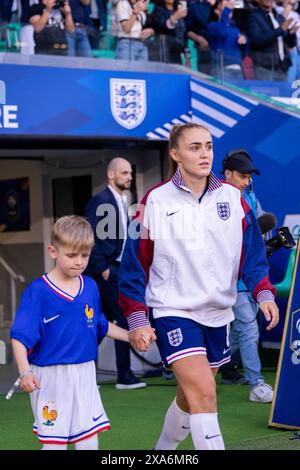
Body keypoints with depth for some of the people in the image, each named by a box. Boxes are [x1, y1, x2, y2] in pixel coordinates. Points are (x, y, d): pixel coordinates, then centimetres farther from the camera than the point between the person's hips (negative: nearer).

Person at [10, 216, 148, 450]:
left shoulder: (90, 287, 5)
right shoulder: (38, 291, -12)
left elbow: (101, 325, 20)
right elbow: (19, 337, -14)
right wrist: (25, 372, -26)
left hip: (84, 375, 5)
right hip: (50, 377, -5)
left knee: (90, 442, 7)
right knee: (54, 443, 2)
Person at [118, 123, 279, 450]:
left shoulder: (232, 197, 3)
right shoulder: (155, 202, -6)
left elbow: (252, 252, 7)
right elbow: (134, 264, -3)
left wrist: (264, 293, -8)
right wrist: (136, 319, -7)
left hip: (218, 312, 4)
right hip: (173, 311, -4)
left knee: (192, 397, 16)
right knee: (204, 393, -19)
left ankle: (165, 448, 40)